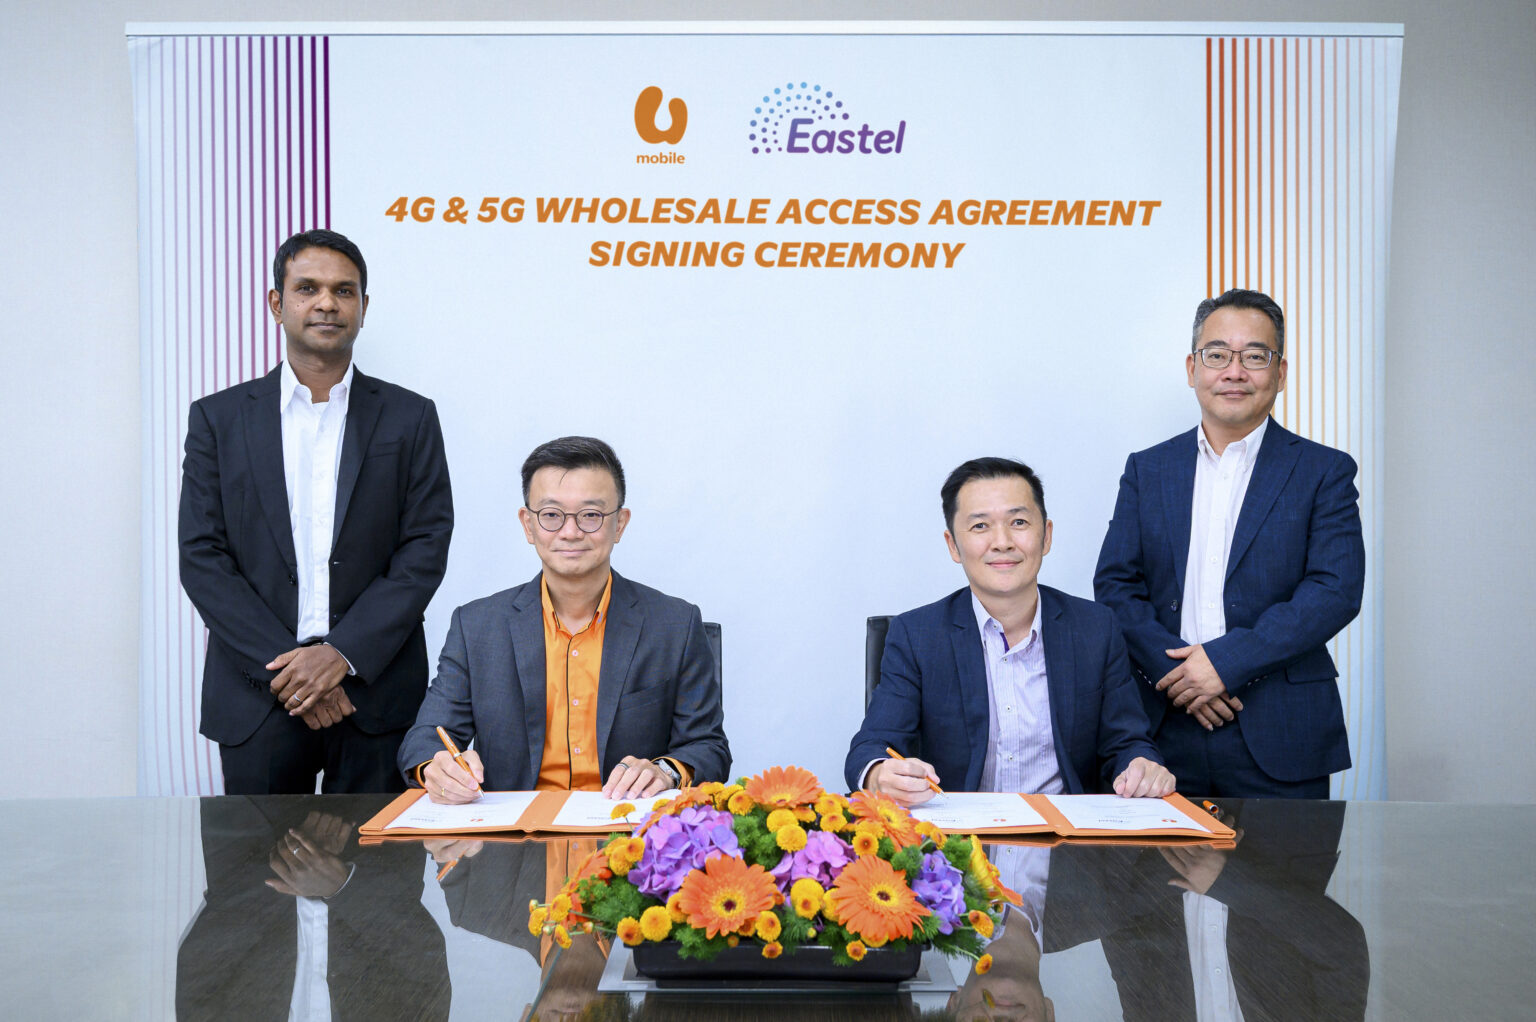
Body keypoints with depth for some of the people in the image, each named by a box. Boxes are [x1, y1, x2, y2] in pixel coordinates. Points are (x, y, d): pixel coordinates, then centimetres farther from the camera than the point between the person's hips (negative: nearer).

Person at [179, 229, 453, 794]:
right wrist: (283, 666, -10)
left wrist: (342, 654, -12)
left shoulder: (410, 418, 6)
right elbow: (202, 558, 0)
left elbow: (425, 552, -1)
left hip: (377, 693, 0)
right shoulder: (218, 418, 7)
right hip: (257, 695, 1)